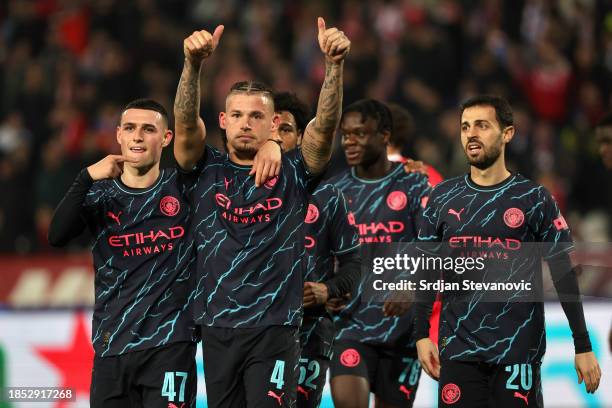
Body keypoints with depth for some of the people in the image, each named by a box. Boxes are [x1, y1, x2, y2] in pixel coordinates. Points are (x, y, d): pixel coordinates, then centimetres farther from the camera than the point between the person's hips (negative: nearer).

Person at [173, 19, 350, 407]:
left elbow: (325, 125, -11)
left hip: (274, 331, -2)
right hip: (218, 329, 2)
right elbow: (186, 123, -10)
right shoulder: (207, 171, 6)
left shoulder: (292, 174, 3)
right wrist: (193, 64, -28)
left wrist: (335, 64, -28)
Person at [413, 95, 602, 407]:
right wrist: (421, 335, 0)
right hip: (458, 349, 2)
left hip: (518, 349, -2)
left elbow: (563, 275, 1)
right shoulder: (443, 197, 7)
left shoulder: (533, 199, 0)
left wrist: (583, 346, -2)